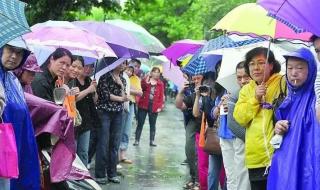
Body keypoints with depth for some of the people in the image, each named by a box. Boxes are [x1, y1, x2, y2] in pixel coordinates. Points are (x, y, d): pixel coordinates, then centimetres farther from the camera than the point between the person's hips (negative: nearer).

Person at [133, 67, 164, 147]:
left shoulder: (160, 84, 4)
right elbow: (141, 88, -13)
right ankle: (137, 140, 8)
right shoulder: (145, 80, 4)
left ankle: (152, 141, 13)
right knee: (140, 123, 2)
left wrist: (160, 106, -6)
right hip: (143, 105, -1)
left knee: (152, 124, 7)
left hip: (154, 107, 1)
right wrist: (146, 82, -28)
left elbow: (161, 96, 2)